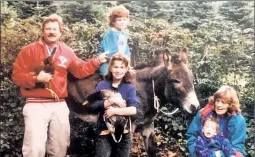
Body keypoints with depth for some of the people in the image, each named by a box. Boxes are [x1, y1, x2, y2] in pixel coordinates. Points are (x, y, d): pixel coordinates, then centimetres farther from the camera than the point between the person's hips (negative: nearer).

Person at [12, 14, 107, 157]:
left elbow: (80, 70, 15)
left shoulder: (67, 52, 10)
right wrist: (35, 78, -19)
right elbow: (17, 76, -3)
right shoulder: (29, 50, -1)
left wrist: (97, 61, 4)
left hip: (60, 105, 4)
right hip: (36, 105, -4)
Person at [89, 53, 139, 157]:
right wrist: (110, 101, -19)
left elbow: (133, 110, -14)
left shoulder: (130, 88, -1)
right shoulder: (102, 85, 1)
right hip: (104, 133, 0)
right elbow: (92, 106, -8)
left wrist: (114, 111, -20)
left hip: (123, 134, 0)